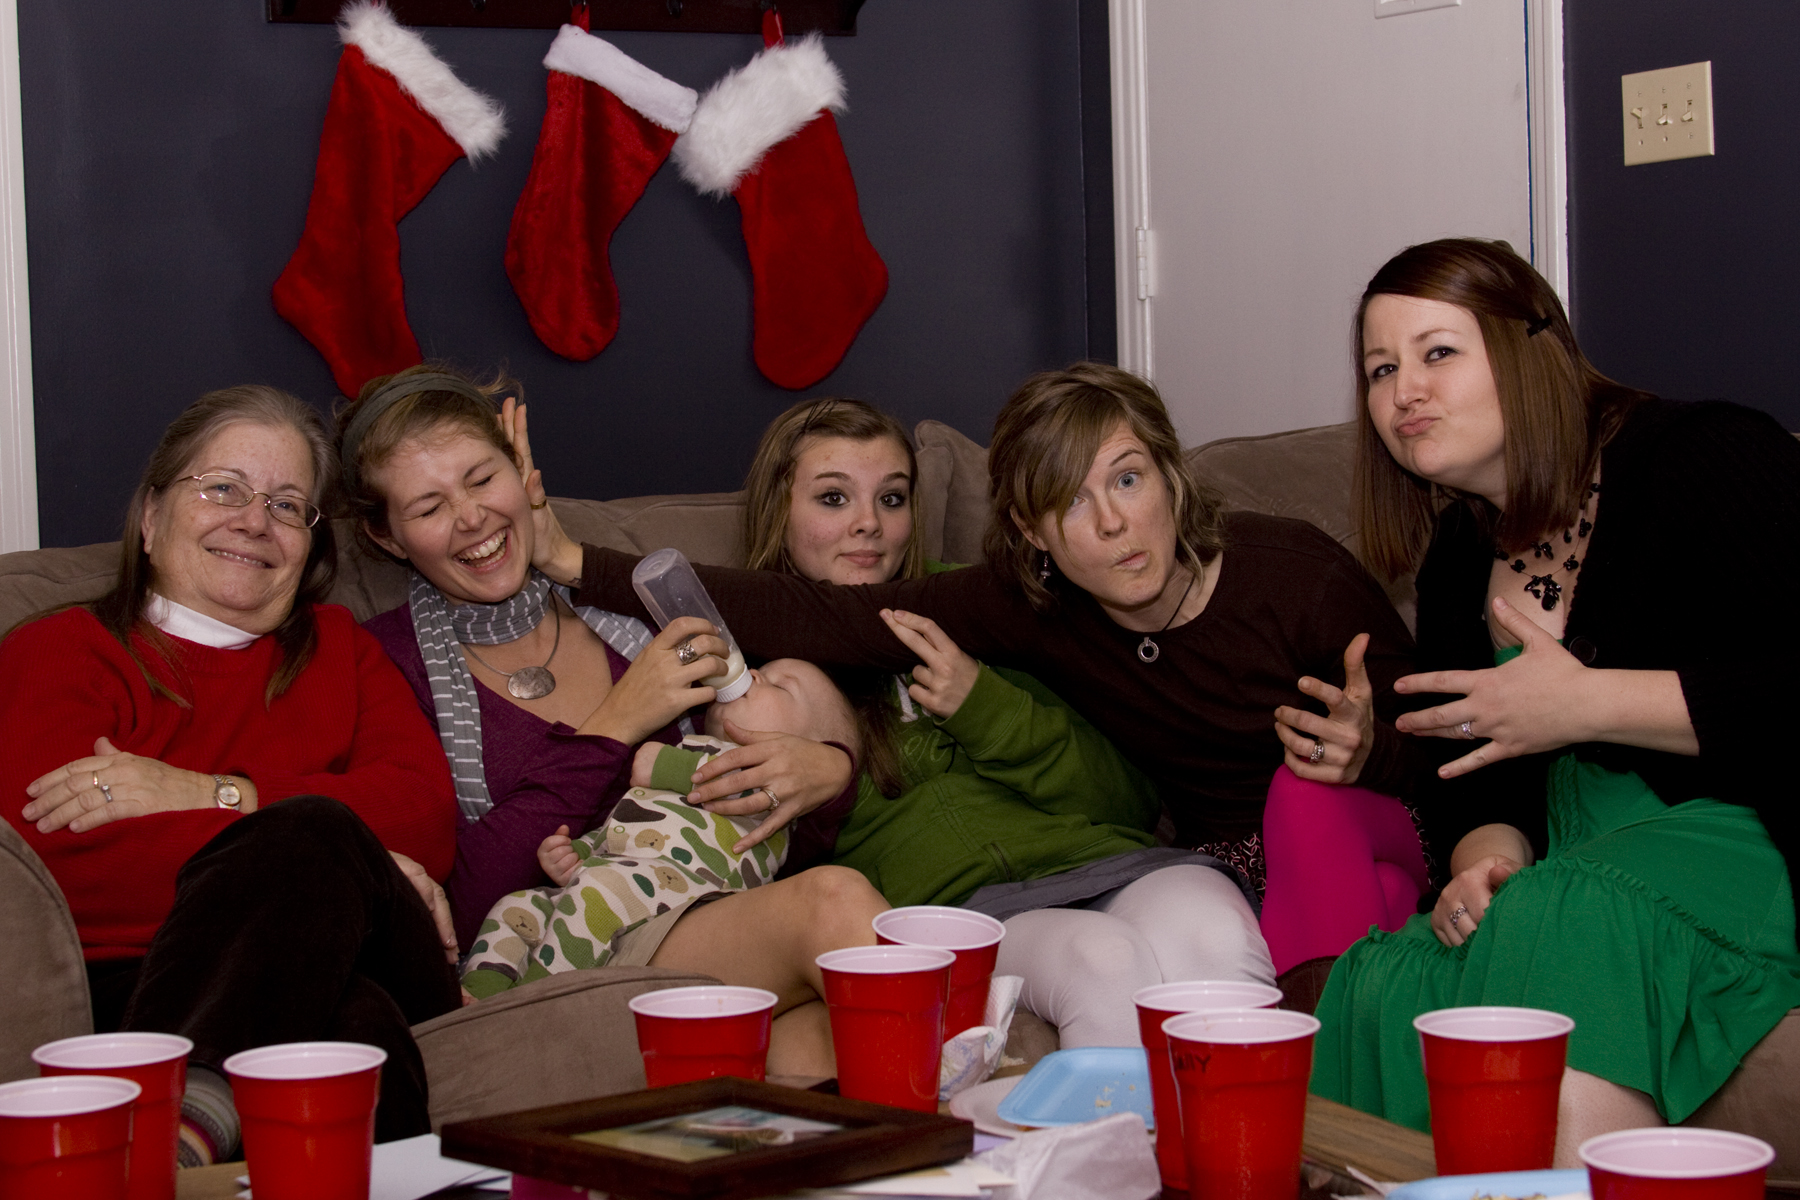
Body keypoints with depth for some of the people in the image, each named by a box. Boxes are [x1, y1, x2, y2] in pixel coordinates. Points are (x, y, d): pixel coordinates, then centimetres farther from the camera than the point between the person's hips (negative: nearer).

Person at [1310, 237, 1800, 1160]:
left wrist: (1585, 703, -16)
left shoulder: (1711, 459, -7)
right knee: (1383, 987, -24)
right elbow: (1480, 781, 18)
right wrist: (1482, 861, -6)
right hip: (1577, 870, 6)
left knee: (1557, 935, -36)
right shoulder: (1457, 568, 17)